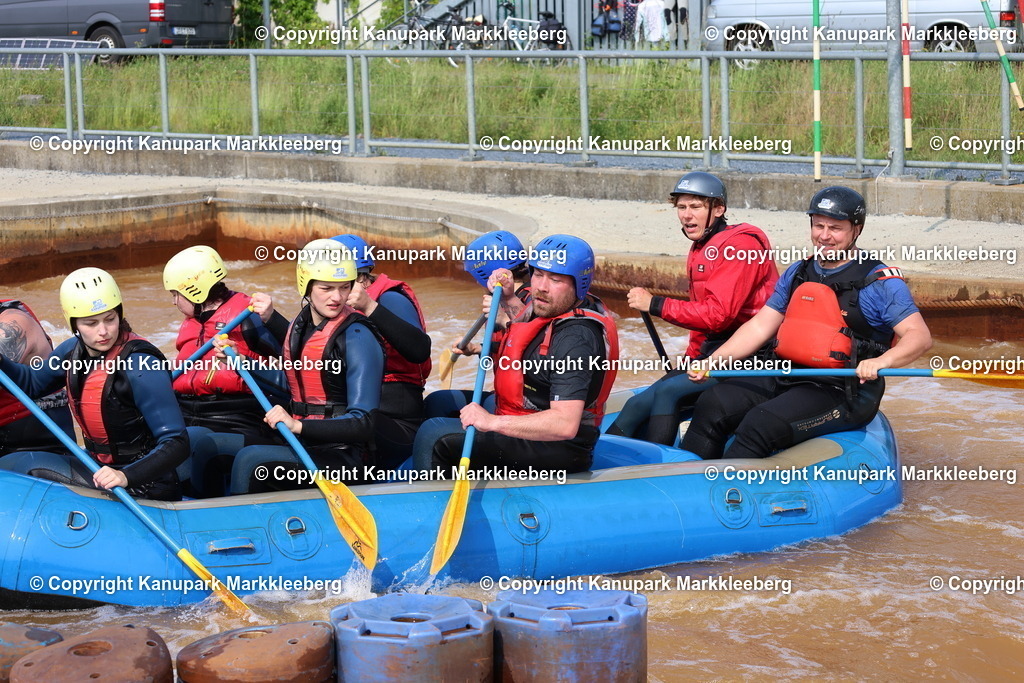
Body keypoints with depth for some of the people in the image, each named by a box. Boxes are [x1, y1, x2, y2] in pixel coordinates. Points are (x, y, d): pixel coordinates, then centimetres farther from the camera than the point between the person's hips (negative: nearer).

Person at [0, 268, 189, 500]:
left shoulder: (140, 365, -25)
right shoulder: (74, 350, 0)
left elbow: (177, 445, -27)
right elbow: (33, 383, 22)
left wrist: (127, 476, -42)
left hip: (145, 489, -8)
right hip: (98, 465, 8)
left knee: (32, 465, -18)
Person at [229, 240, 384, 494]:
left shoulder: (357, 337, -14)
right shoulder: (300, 326, 9)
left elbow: (363, 424, -19)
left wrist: (299, 425, -29)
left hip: (345, 461, -7)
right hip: (304, 447, 7)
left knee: (250, 461, -27)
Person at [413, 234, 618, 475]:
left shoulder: (575, 337, -25)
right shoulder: (551, 308, 5)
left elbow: (565, 425, -35)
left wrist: (493, 422, -35)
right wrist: (508, 299, 16)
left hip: (555, 452, -11)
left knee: (436, 436, -23)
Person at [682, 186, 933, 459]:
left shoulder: (880, 282, -6)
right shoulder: (796, 274, 14)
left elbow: (920, 336, -15)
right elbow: (760, 326, 14)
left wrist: (882, 361, -35)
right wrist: (713, 361, 0)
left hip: (844, 393, -7)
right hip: (785, 378, 7)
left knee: (760, 424, -29)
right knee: (712, 405, -11)